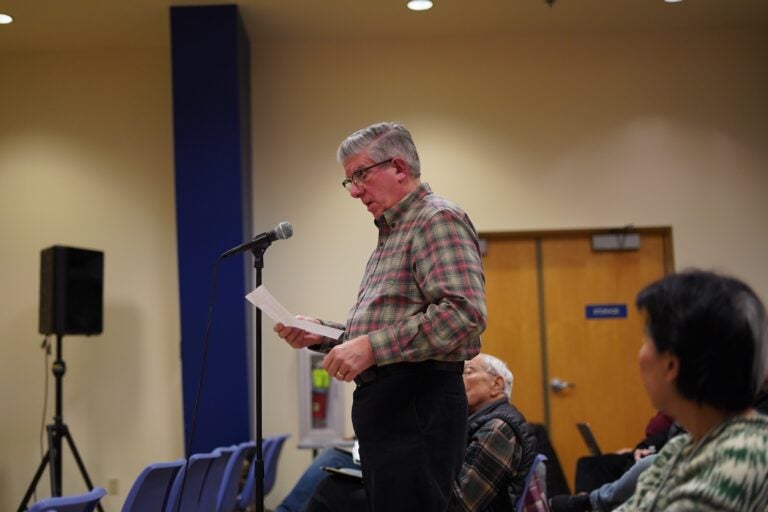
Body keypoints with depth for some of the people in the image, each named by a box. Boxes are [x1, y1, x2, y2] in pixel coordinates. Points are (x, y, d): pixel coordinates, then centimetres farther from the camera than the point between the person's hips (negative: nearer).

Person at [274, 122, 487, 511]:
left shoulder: (438, 220, -8)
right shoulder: (392, 233, 23)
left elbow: (464, 312, -23)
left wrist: (373, 347, -23)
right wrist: (323, 335, 9)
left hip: (418, 403, -10)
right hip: (383, 402, 10)